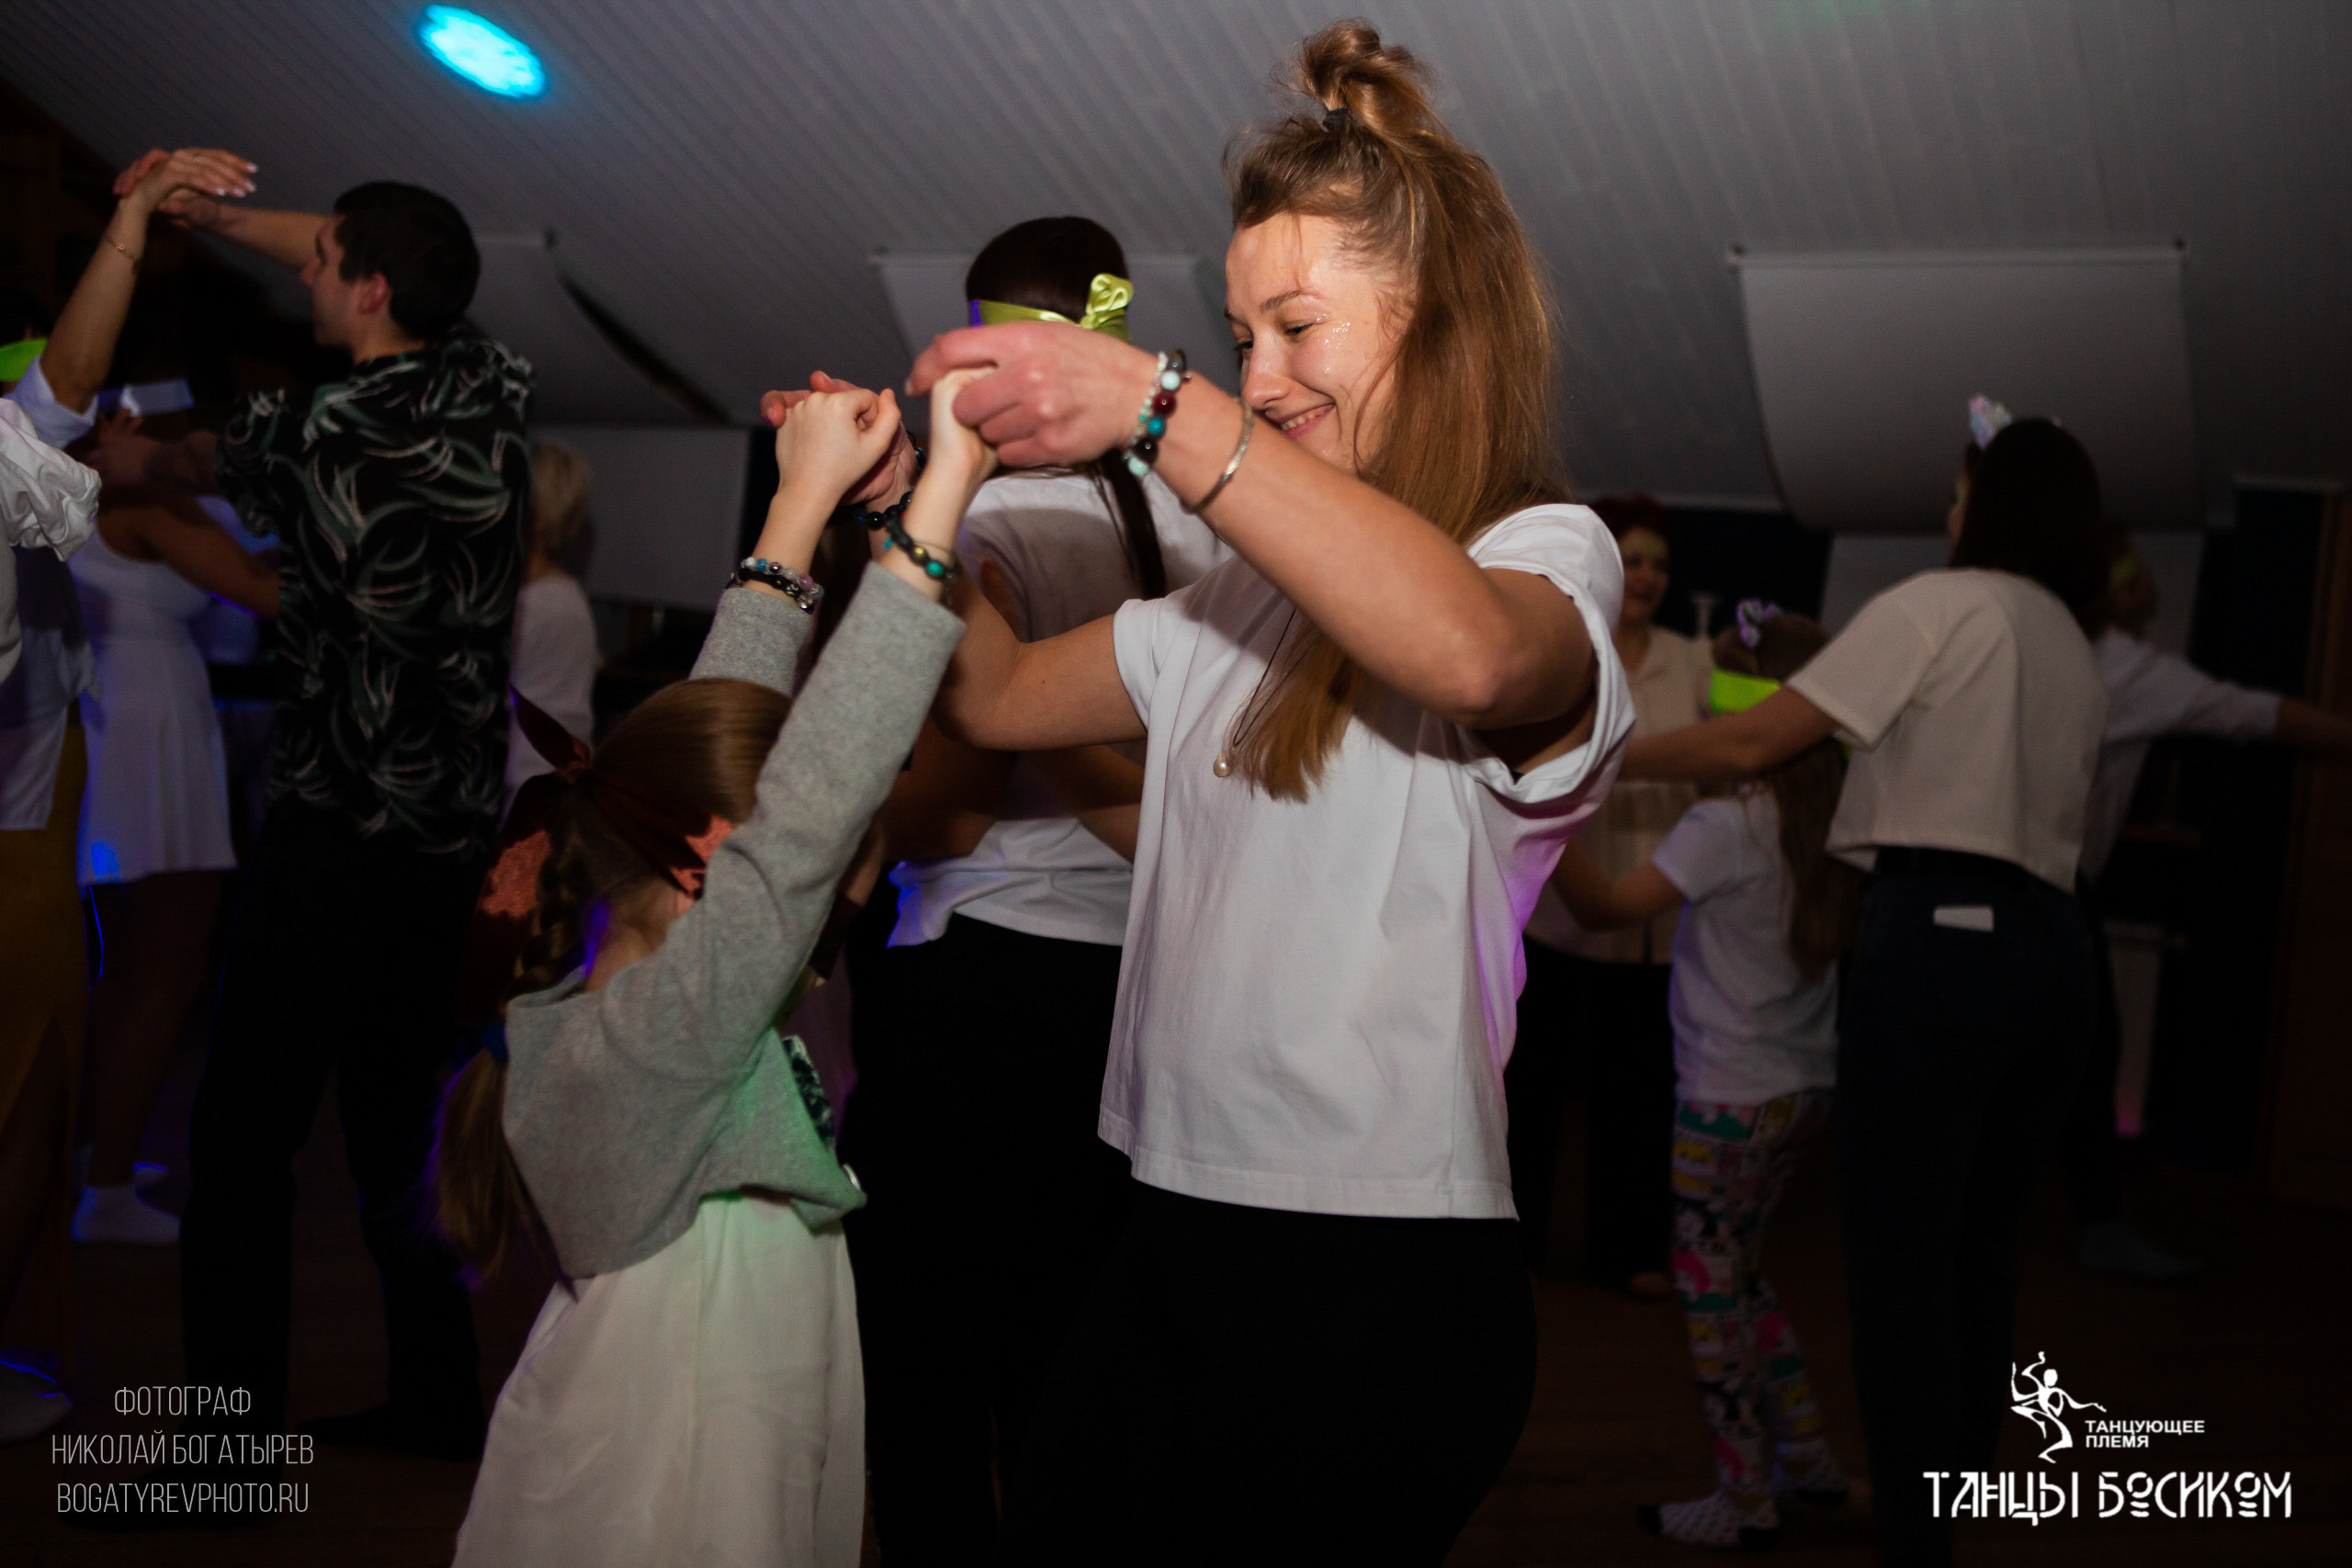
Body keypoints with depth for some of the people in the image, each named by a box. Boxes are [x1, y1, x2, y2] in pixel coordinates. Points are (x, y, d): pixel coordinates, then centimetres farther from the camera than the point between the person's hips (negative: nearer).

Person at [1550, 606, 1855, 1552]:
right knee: (1739, 1273, 22)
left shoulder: (1726, 826, -19)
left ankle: (1746, 1502, 9)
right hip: (1805, 1084, 8)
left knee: (1711, 1289, 3)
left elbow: (1605, 907, -23)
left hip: (1730, 1096, -8)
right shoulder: (1831, 823, 3)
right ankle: (1805, 1454, 27)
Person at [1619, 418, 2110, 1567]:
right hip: (2051, 951, 8)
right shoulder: (2078, 657, 22)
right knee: (1977, 1255, 14)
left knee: (1899, 1265, -4)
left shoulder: (1935, 605, -2)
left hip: (1940, 942, -8)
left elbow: (1750, 744, -7)